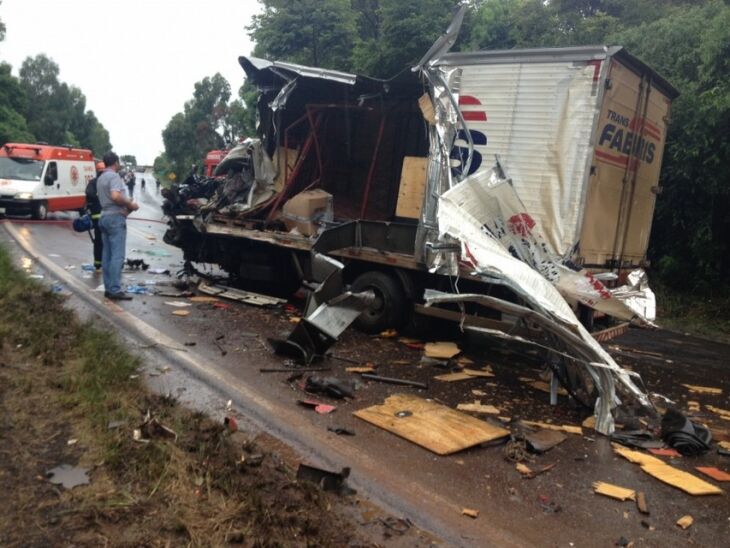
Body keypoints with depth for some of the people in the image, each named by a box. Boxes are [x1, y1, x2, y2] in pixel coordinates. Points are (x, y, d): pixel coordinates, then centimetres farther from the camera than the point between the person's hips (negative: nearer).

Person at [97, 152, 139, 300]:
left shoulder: (100, 178, 18)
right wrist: (130, 204, -13)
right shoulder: (114, 176, -11)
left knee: (107, 255, 9)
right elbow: (115, 196, -26)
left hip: (105, 216, 10)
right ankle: (115, 290, -13)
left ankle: (108, 288, 11)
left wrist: (126, 203, 16)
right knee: (117, 255, -11)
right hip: (116, 217, -10)